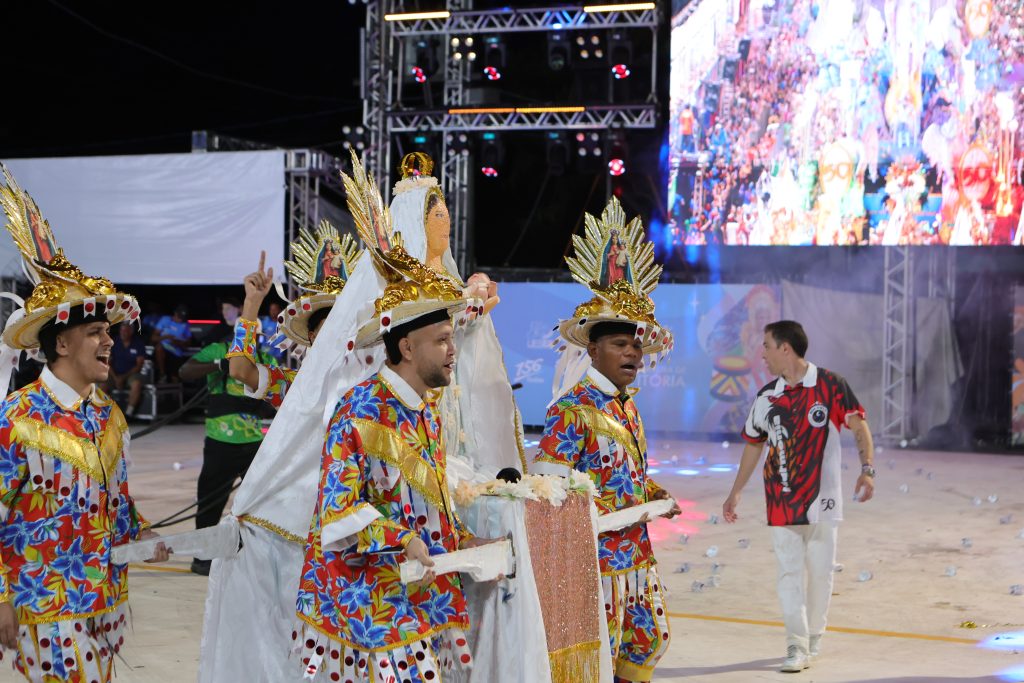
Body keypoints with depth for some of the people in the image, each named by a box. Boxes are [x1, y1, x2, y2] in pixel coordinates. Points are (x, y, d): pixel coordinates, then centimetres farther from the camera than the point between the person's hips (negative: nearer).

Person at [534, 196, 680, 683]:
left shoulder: (627, 407, 11)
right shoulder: (572, 410, -16)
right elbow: (547, 487, -19)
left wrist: (650, 492, 5)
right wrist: (612, 512, -21)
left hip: (636, 553, 9)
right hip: (596, 557, -9)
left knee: (648, 640, 19)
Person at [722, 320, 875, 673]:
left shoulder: (830, 386, -5)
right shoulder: (766, 397, 8)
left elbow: (859, 426, -6)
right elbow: (753, 445, 17)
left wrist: (867, 469, -20)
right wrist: (735, 493, 17)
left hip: (822, 499, -3)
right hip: (781, 501, 3)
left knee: (820, 571, 5)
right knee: (790, 573, -2)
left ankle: (813, 637, 21)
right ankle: (797, 646, -2)